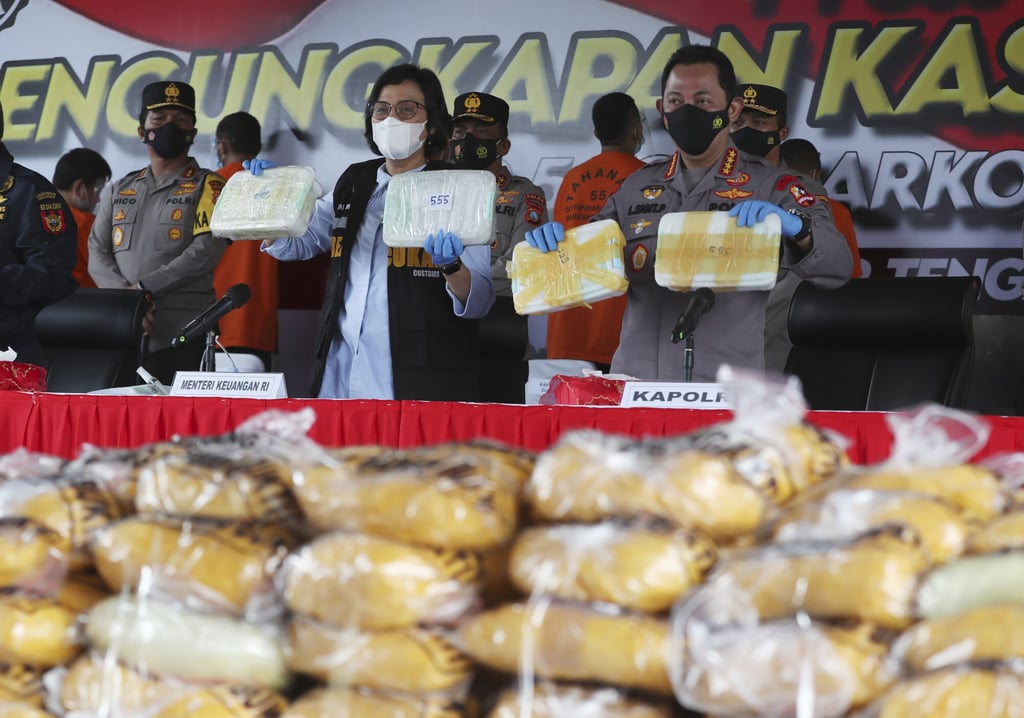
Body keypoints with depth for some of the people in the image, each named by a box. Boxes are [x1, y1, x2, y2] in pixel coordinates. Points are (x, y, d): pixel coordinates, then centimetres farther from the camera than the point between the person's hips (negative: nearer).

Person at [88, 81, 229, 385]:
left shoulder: (207, 186, 5)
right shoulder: (121, 190, 19)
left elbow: (206, 251, -9)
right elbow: (97, 254, 9)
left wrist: (143, 288, -13)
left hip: (184, 337, -4)